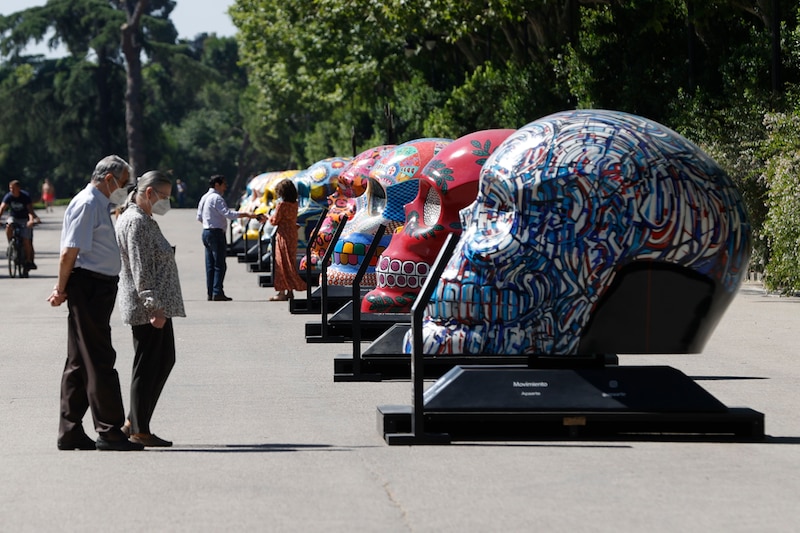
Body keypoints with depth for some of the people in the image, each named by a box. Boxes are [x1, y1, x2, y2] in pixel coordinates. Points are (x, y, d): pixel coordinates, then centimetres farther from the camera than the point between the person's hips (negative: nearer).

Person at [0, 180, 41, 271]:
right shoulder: (8, 196, -12)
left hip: (24, 219, -2)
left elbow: (30, 210, -28)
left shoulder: (25, 196, -19)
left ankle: (29, 261, 3)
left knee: (26, 241, -11)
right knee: (8, 226, -32)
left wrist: (31, 220, -46)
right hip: (13, 217, 2)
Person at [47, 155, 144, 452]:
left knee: (80, 361, 11)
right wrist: (62, 289, -9)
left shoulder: (98, 205, 19)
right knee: (99, 360, -8)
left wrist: (63, 289, 14)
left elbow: (70, 254, 20)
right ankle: (108, 432, -6)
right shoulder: (87, 204, -13)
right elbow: (69, 253, -17)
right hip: (89, 287, -10)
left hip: (99, 289, 10)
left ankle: (70, 432, 15)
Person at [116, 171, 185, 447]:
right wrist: (154, 306, -25)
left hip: (158, 304, 11)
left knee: (164, 361, 15)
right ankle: (139, 430, 2)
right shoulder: (136, 222, -15)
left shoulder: (145, 220, 18)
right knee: (147, 366, -5)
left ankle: (133, 423, 17)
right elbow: (141, 269, -22)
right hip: (147, 308, -11)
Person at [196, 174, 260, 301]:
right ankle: (217, 292, -12)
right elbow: (229, 214, -23)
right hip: (216, 233, -9)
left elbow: (199, 217, 19)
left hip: (206, 232, 9)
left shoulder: (204, 198, 15)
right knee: (219, 264, -7)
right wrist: (246, 215, -22)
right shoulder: (216, 198, -13)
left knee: (210, 265, 9)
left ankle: (210, 293, 10)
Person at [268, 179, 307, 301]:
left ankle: (282, 292, -3)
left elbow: (274, 221, -13)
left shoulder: (282, 204, -16)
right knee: (290, 262, 13)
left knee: (281, 263, -3)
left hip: (283, 235, -7)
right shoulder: (294, 204, 6)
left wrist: (270, 217, 10)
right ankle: (290, 291, 16)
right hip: (293, 234, 7)